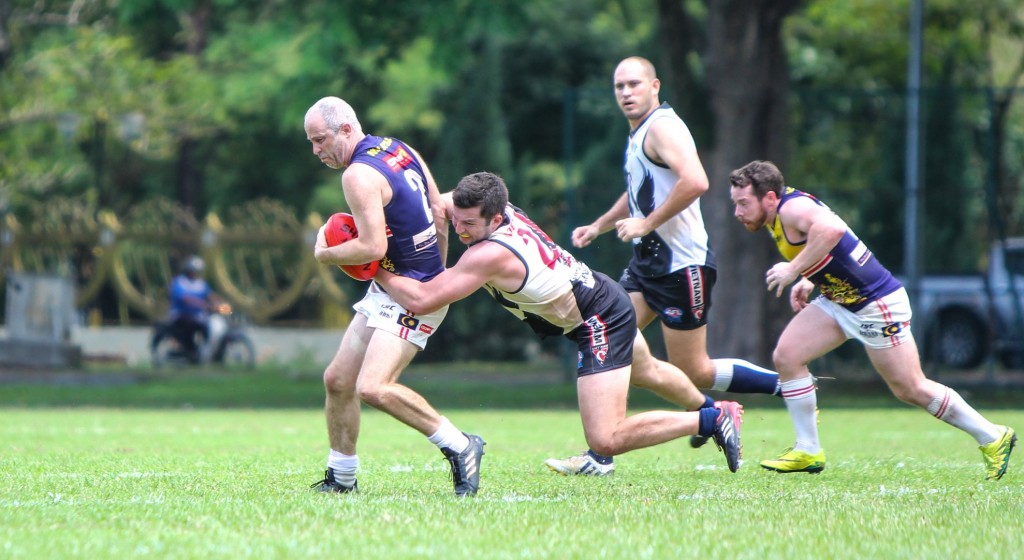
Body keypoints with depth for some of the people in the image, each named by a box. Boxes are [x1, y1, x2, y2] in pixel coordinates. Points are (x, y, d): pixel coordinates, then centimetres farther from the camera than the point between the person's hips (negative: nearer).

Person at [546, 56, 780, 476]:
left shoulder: (662, 127, -15)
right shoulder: (638, 133, 16)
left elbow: (695, 182, -31)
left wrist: (647, 223, -26)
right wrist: (598, 227, 26)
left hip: (682, 265, -10)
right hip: (648, 263, 10)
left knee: (694, 372, -2)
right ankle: (600, 455, 0)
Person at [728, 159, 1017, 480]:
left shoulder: (792, 208, -23)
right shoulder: (777, 216, 7)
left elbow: (831, 229, -45)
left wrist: (794, 270, -38)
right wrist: (808, 281, 10)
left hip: (876, 303, -10)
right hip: (836, 301, 10)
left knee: (911, 390, -1)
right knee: (787, 355, -4)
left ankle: (993, 438, 14)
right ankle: (808, 452, 2)